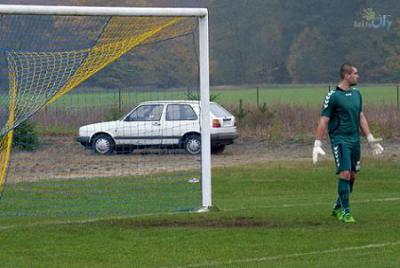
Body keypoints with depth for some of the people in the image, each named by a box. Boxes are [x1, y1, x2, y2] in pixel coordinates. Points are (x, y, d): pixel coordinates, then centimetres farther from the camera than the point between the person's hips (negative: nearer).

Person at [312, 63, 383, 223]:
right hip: (339, 139, -7)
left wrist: (370, 139, 17)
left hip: (355, 139, 7)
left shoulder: (356, 94, 12)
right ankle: (345, 213, -5)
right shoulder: (333, 96, -10)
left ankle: (337, 208, 25)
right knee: (345, 174, -12)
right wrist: (317, 144, -13)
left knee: (352, 176, 9)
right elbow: (324, 121, -9)